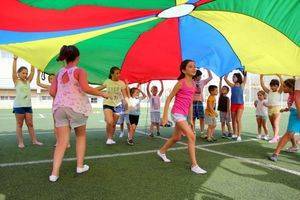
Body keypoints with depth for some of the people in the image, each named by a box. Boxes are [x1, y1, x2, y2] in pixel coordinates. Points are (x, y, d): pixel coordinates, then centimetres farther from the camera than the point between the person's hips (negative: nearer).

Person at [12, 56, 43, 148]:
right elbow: (14, 71, -11)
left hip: (28, 105, 4)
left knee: (30, 124, 7)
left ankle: (34, 140, 11)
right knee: (19, 124, 3)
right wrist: (15, 60, -14)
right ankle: (20, 142, 8)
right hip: (19, 105, -4)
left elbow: (32, 71, 7)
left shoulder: (28, 81, 11)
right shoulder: (17, 81, 0)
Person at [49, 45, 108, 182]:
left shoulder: (59, 73, 14)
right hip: (76, 107, -4)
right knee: (81, 136, 17)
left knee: (62, 142, 6)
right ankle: (80, 166, 21)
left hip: (59, 107, 4)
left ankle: (54, 173, -2)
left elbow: (52, 92, 9)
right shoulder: (79, 71, -2)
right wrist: (102, 94, -6)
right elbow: (85, 88, -17)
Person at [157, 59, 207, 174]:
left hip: (184, 114, 9)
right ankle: (194, 165, -7)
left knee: (176, 137, 20)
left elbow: (190, 102, 14)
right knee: (191, 136, -15)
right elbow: (169, 98, -10)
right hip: (177, 113, -8)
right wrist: (165, 115, -14)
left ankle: (161, 151, 43)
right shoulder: (181, 83, -11)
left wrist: (191, 119, 15)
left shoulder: (193, 84, 10)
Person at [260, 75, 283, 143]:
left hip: (277, 109, -6)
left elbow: (282, 84, -16)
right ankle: (277, 136, 25)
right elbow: (263, 85, 8)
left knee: (276, 124, -13)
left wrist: (279, 76, -23)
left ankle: (275, 137, -20)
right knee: (273, 124, 13)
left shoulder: (279, 92, -1)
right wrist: (261, 78, 0)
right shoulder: (269, 92, 11)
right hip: (269, 109, 6)